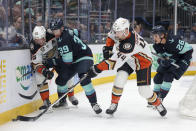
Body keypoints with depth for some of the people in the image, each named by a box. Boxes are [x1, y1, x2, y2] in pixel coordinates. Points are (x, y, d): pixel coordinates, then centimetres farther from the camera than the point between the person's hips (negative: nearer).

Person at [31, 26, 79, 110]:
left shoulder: (52, 35, -32)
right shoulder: (34, 46, -30)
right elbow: (36, 63, -27)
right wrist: (45, 71, -41)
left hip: (57, 57, 1)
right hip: (44, 61, 0)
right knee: (40, 77, -20)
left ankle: (71, 96, 22)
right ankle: (46, 102, -9)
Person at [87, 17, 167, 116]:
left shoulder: (130, 44, -42)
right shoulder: (120, 30, -20)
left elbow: (116, 61, -41)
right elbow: (111, 36, 6)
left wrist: (97, 69, -40)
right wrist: (107, 48, -8)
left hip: (142, 61, -6)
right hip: (128, 60, 7)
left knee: (144, 90, -9)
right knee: (119, 79, -14)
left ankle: (158, 104, 19)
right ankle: (114, 104, 2)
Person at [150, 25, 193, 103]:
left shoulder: (173, 42, -35)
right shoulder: (157, 45, -13)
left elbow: (189, 50, -26)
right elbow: (160, 56, 4)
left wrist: (182, 63, -24)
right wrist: (161, 61, -20)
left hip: (180, 61, -7)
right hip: (168, 61, 7)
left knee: (168, 76, -22)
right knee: (158, 77, 1)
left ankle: (160, 99, -14)